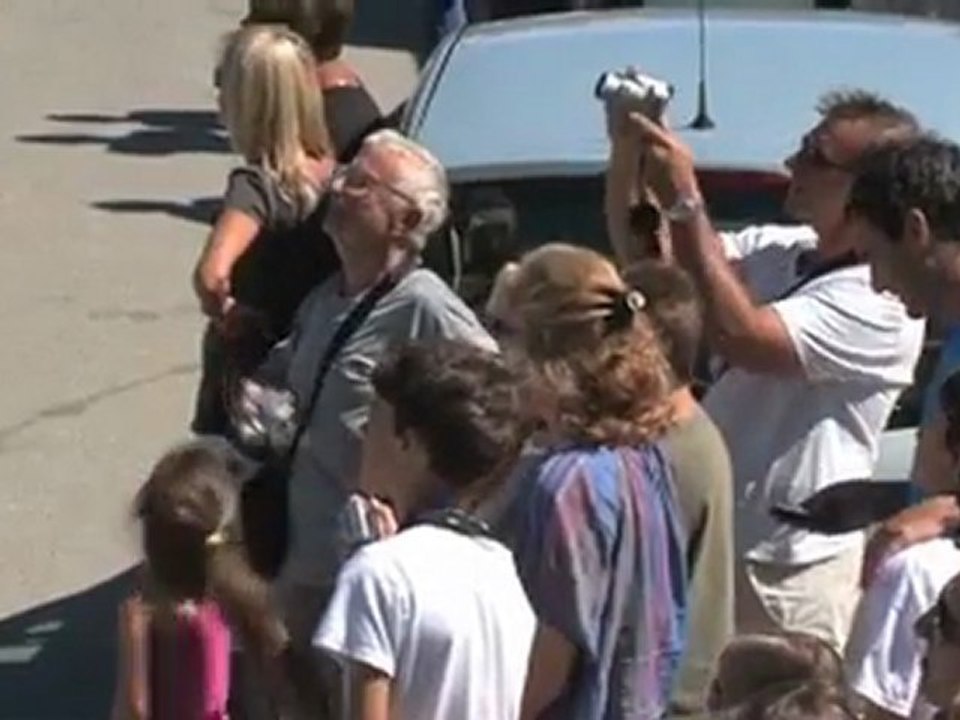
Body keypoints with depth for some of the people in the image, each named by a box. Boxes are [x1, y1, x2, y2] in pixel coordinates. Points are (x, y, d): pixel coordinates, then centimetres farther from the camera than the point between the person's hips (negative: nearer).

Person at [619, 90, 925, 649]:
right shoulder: (775, 251, 7)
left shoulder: (881, 304, -18)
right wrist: (629, 150, -10)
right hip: (706, 540, 8)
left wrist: (684, 202, -26)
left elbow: (741, 338, -28)